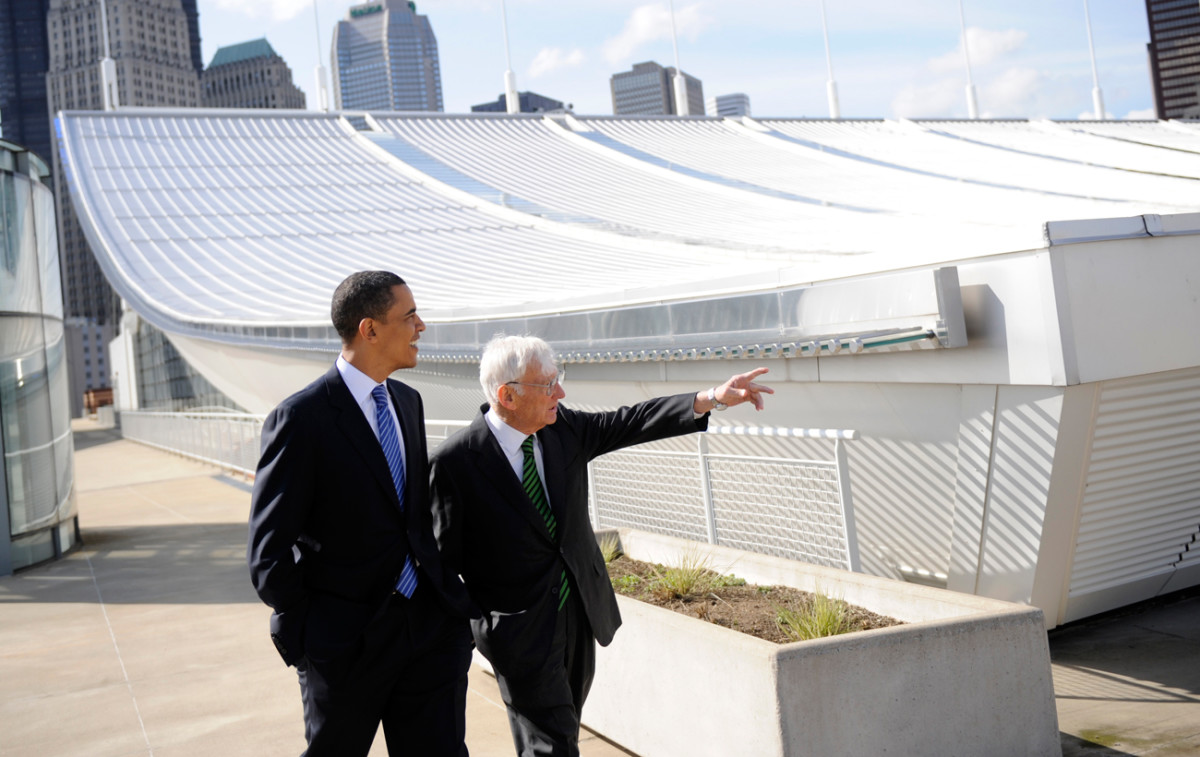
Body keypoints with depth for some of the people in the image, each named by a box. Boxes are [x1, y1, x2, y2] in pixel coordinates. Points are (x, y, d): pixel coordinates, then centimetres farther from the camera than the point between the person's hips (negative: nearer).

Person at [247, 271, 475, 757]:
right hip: (345, 640, -6)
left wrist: (444, 588, 8)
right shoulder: (302, 419, -16)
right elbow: (269, 554, -13)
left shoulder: (408, 401, 8)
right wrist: (306, 636, -7)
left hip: (428, 625, 6)